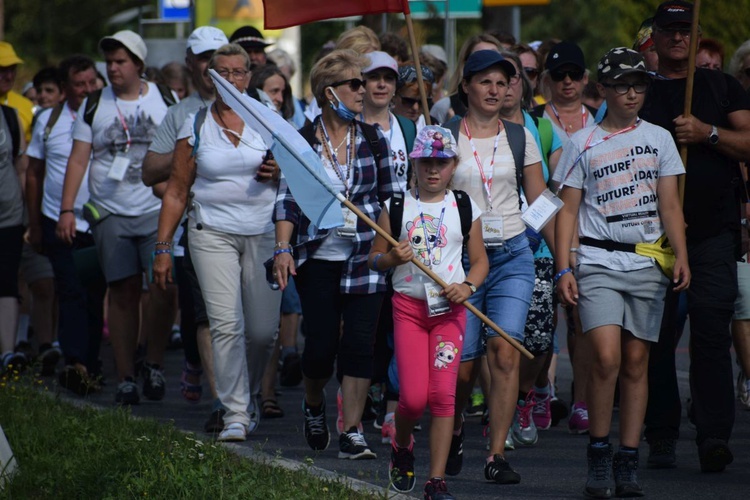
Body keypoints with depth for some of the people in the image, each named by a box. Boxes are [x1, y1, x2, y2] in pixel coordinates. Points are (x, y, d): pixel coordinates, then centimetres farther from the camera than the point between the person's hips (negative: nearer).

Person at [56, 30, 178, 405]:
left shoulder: (165, 101, 6)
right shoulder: (95, 105, 8)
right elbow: (78, 159, 7)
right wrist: (67, 209, -1)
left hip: (158, 209, -1)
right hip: (110, 214, 1)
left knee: (163, 286, -13)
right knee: (123, 292, -1)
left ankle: (154, 364, 4)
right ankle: (125, 377, 5)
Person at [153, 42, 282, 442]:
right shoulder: (195, 125, 5)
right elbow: (176, 191, 8)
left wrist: (279, 173, -9)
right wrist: (162, 247, 3)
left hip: (263, 234, 1)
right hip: (212, 233, -1)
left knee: (263, 330, 2)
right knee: (226, 325, -14)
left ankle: (247, 397, 29)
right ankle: (236, 416, -11)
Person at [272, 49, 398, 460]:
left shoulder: (373, 140, 6)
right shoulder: (302, 141, -1)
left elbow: (390, 198, 11)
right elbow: (287, 199, -2)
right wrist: (283, 248, -12)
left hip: (366, 257, 1)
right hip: (318, 258, -1)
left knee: (359, 344, -6)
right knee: (321, 344, -2)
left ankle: (351, 434, -2)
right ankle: (313, 406, 29)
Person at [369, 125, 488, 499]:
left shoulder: (465, 208, 5)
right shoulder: (397, 205, 4)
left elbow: (480, 261, 10)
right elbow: (374, 258, 7)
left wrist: (467, 286, -10)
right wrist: (393, 258, -15)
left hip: (449, 307, 0)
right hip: (407, 304, 0)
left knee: (442, 392, -10)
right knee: (413, 397, -8)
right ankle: (401, 447, 25)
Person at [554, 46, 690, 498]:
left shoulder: (659, 139, 10)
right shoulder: (583, 144, 6)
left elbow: (670, 204, 7)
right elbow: (568, 211, 6)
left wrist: (681, 255, -6)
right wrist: (563, 269, -3)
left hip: (648, 264, 2)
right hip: (598, 262, -2)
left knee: (636, 361, 2)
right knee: (607, 358, -16)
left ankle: (628, 462, 7)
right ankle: (599, 453, -3)